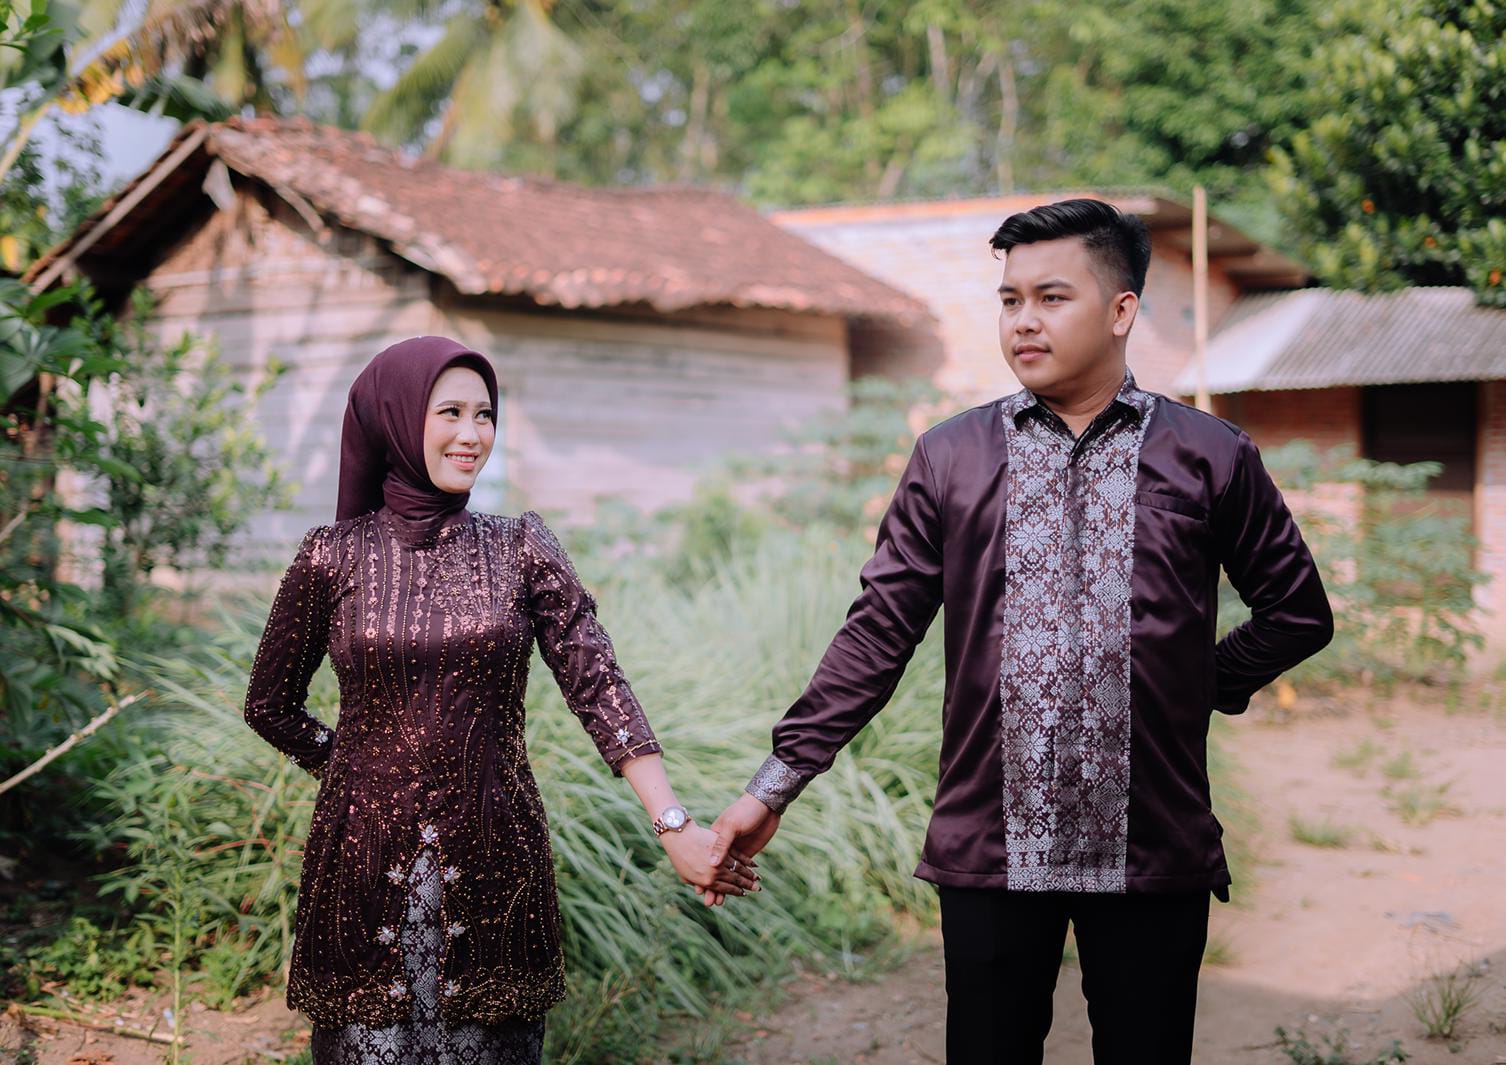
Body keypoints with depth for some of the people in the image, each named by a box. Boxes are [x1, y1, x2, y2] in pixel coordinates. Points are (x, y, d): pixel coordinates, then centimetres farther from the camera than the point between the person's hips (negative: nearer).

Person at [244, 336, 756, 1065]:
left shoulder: (520, 550, 2)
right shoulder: (333, 557, -1)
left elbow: (598, 685, -7)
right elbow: (271, 706, 10)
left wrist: (674, 825, -16)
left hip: (492, 866, 1)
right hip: (366, 866, -1)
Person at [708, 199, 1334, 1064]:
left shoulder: (1210, 457, 3)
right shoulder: (952, 458, 5)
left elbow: (1299, 613, 12)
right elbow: (879, 633, 3)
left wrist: (1208, 689, 1)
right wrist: (775, 787, -3)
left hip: (1150, 855, 0)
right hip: (991, 852, 1)